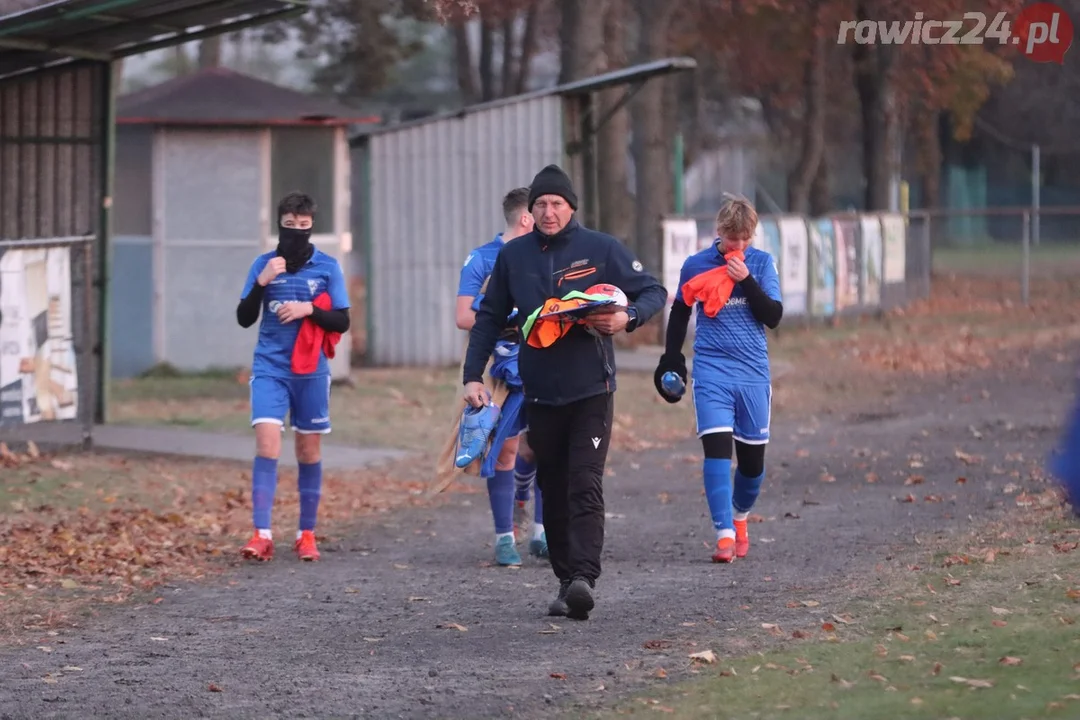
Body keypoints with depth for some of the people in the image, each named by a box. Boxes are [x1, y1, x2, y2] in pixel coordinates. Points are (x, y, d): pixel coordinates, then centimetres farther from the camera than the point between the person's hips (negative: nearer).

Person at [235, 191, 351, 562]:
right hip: (270, 368, -1)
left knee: (309, 450, 7)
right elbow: (244, 319, 1)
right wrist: (262, 282, -14)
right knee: (267, 444, -14)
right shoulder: (264, 264, 3)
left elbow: (342, 322, 1)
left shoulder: (327, 267, 2)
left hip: (311, 370, 1)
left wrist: (308, 309, -15)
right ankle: (261, 535, -18)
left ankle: (307, 534, 17)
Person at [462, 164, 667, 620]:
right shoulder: (512, 256, 8)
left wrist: (628, 318, -18)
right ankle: (566, 581, 14)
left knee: (585, 486, -15)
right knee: (553, 492, 8)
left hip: (591, 389, -4)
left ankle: (584, 578, -24)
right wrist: (473, 375, 6)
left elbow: (654, 292, 3)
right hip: (539, 391, 4)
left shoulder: (601, 249, -2)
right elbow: (489, 318, 14)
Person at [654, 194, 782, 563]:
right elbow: (679, 314, 12)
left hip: (754, 372, 1)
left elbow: (774, 316, -4)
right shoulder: (696, 265, 1)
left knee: (753, 456, 7)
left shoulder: (762, 263, 3)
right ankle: (725, 535, -19)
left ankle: (739, 517, 35)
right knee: (717, 447, -16)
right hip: (711, 370, -1)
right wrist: (670, 361, 10)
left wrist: (746, 280, -15)